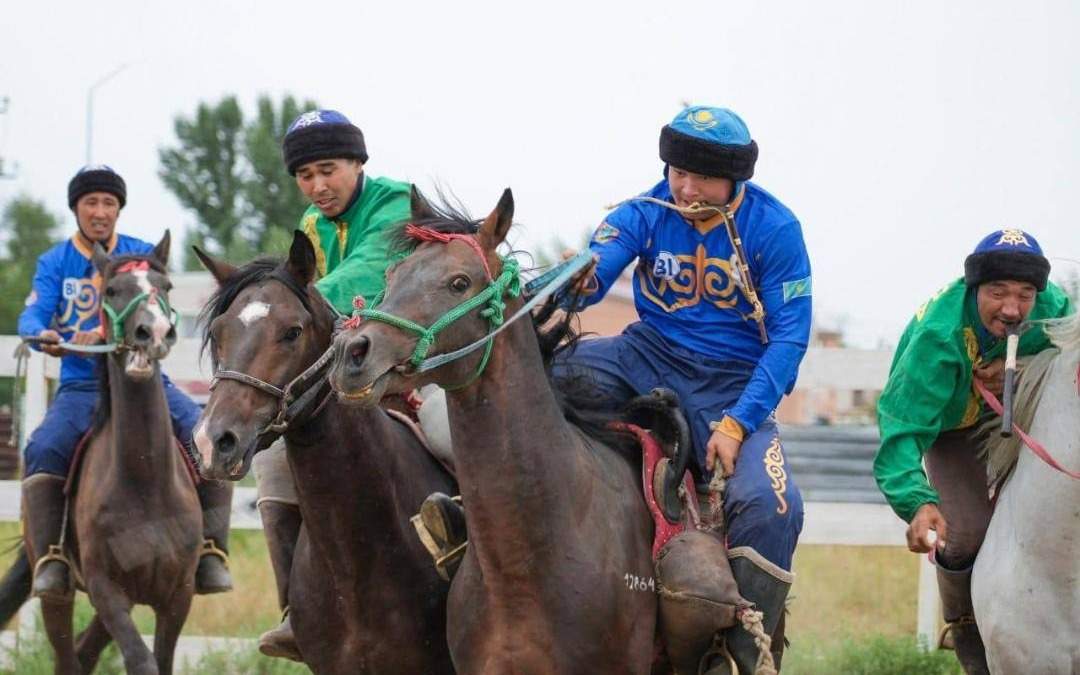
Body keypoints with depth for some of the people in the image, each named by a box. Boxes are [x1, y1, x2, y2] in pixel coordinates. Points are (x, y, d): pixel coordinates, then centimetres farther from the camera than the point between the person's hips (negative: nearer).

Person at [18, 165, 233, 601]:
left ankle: (211, 552, -17)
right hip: (82, 385, -1)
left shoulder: (142, 255, 5)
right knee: (43, 450, -30)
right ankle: (50, 558, -27)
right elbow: (32, 314, -8)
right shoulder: (55, 263, 7)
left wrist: (104, 332, -32)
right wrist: (43, 335, -34)